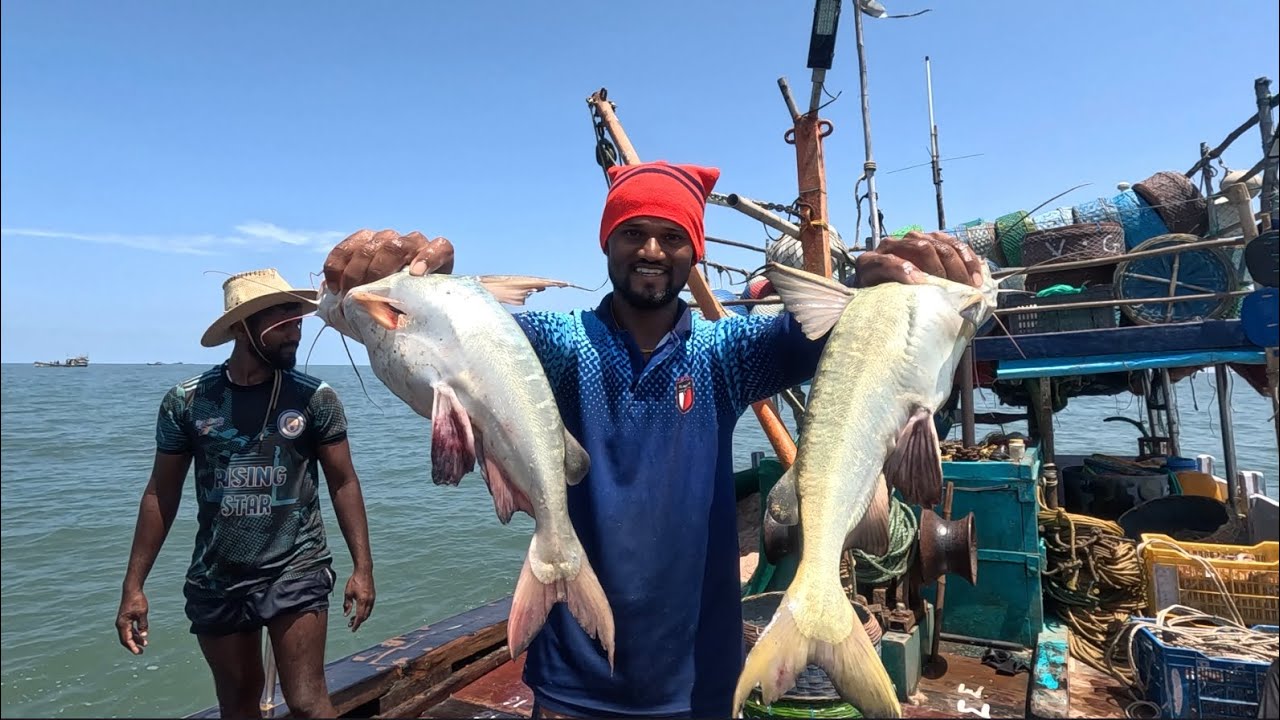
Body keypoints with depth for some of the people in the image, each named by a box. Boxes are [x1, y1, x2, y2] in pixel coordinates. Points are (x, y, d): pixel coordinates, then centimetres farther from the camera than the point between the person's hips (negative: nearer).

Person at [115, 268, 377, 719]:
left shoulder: (314, 398, -7)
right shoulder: (187, 401, -4)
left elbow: (343, 483, -3)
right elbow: (161, 494, 4)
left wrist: (362, 567, -9)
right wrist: (133, 585, 2)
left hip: (297, 572, -2)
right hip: (214, 580, 2)